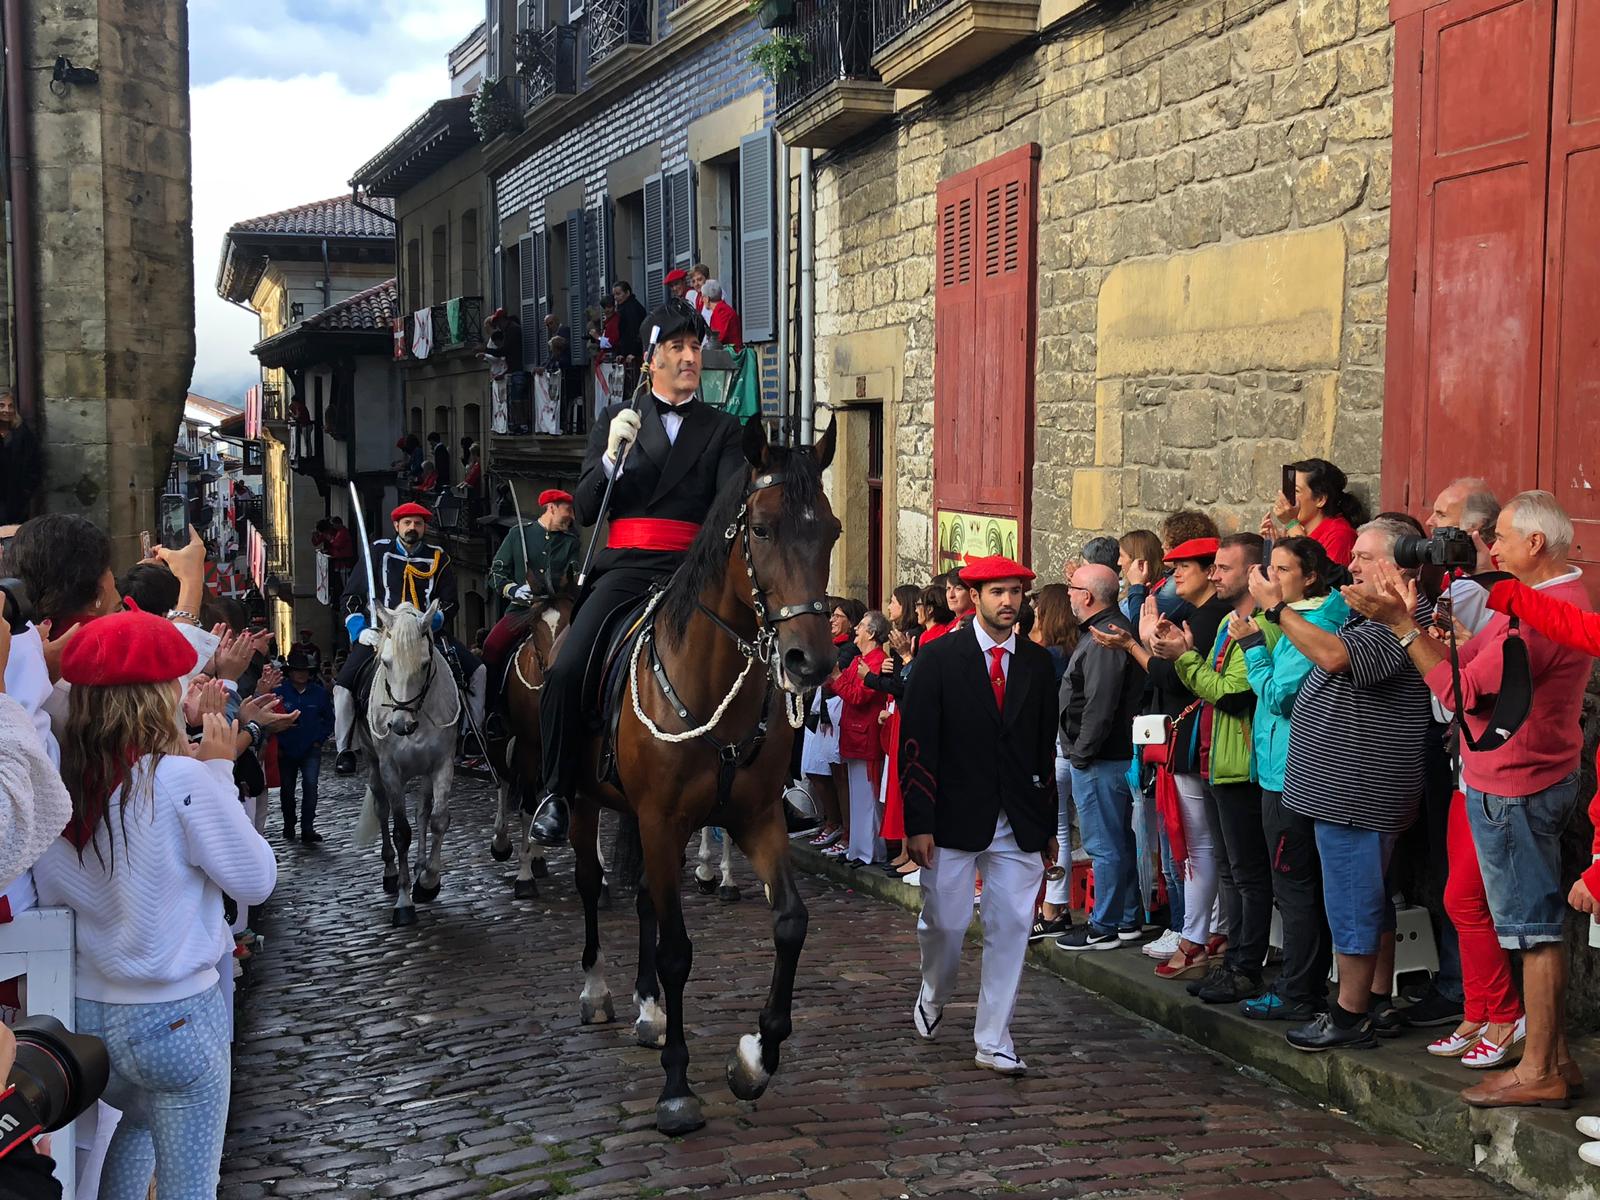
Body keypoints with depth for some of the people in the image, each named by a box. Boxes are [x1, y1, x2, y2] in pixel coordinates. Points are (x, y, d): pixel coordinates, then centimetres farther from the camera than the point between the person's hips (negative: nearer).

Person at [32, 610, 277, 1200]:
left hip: (85, 1012, 6)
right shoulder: (180, 779, -19)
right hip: (175, 1016, -6)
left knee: (138, 1122, 34)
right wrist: (220, 770, -6)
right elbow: (256, 880, -10)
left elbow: (51, 894, 8)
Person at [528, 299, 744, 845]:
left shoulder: (722, 429, 15)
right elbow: (585, 509, 9)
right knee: (566, 669, -22)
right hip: (625, 568, 0)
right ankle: (555, 792, -6)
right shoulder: (615, 421, 16)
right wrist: (613, 455, -9)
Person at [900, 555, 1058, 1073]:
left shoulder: (1038, 662, 7)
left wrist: (1048, 825, 11)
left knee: (1010, 929, 2)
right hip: (954, 817, -3)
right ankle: (933, 997, 37)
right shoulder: (939, 657, -3)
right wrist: (918, 822, -12)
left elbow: (1046, 747, 12)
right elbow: (916, 743, -7)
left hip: (1020, 822, 3)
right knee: (945, 924, 6)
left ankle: (994, 1041, 12)